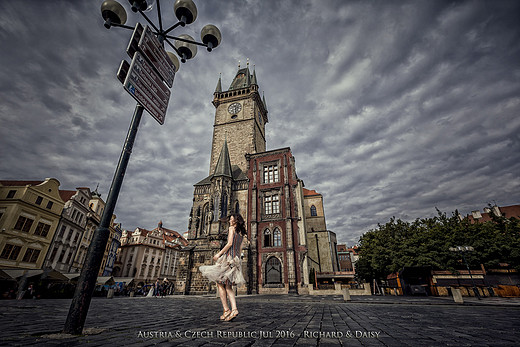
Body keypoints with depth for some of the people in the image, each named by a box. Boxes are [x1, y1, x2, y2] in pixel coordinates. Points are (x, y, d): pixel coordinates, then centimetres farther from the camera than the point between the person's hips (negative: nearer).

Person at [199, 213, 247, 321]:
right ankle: (234, 309, -6)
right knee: (228, 287, 8)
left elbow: (230, 243, -15)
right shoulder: (242, 233, 18)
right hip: (237, 259, 7)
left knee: (220, 283, 1)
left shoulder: (232, 228, -3)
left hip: (229, 256, -7)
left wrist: (219, 254, -9)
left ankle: (226, 310, -2)